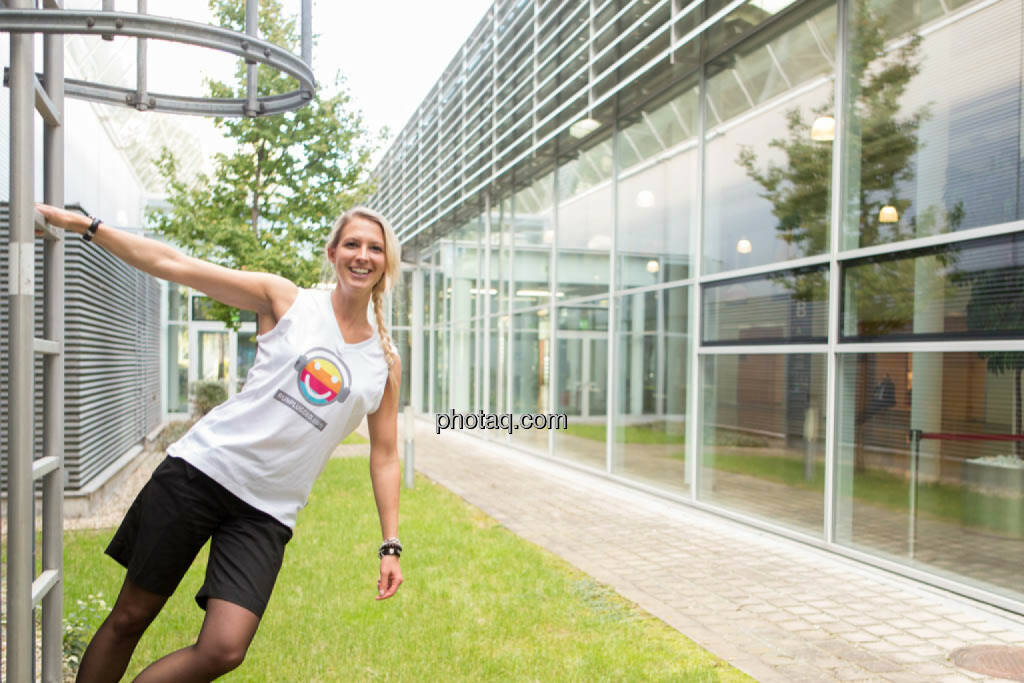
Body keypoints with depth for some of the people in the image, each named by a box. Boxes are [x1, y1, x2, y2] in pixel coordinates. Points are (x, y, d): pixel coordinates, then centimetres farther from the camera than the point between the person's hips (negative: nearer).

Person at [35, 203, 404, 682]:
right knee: (129, 618, 6)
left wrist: (390, 544, 4)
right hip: (201, 470, -1)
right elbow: (173, 265, -2)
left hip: (268, 513, 2)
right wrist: (82, 224, -8)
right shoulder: (287, 300, 1)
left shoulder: (385, 362, 7)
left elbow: (385, 456, 10)